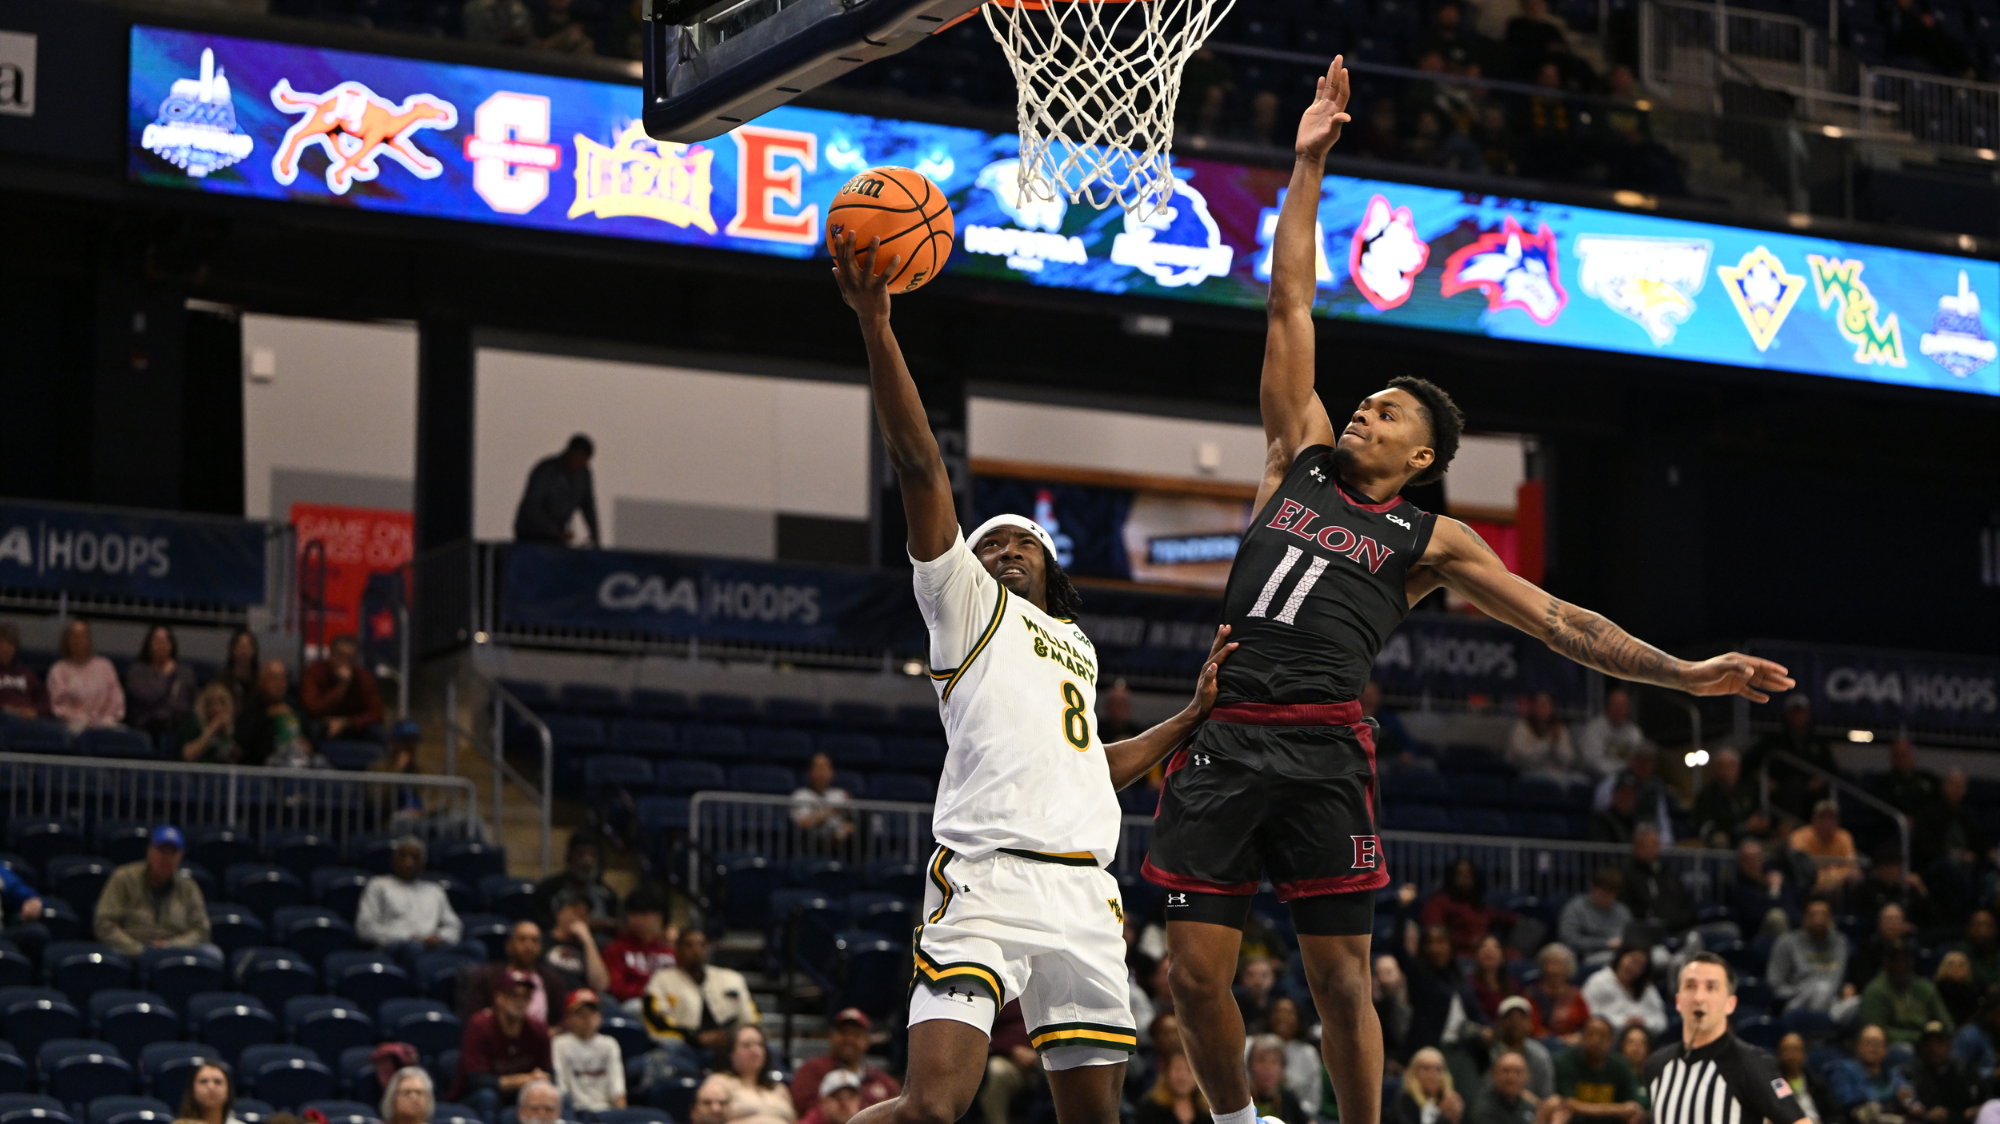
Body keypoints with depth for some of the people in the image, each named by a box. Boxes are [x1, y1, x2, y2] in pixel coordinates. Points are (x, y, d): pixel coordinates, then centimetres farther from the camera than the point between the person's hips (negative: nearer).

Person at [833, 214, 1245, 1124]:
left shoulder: (1076, 646, 32)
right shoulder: (965, 601, 13)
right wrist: (875, 326, -9)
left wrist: (1193, 717, 33)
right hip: (985, 878, -6)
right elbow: (919, 466, 1)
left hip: (1084, 894, 7)